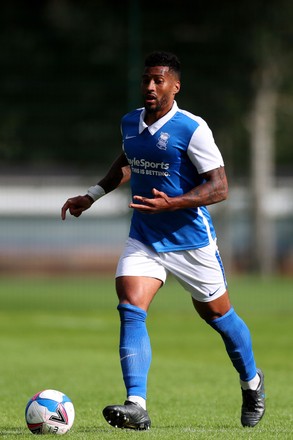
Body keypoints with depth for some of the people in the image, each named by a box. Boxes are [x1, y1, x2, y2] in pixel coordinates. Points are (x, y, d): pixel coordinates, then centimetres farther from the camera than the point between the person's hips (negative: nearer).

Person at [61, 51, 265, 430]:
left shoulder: (192, 129, -16)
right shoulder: (129, 124, 4)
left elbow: (219, 188, -18)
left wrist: (172, 203, -29)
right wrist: (92, 196, 20)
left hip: (191, 239, -4)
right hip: (143, 239, 4)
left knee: (216, 314, 12)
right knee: (130, 310, -18)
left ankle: (251, 382, 40)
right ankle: (136, 406, -25)